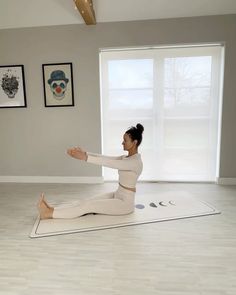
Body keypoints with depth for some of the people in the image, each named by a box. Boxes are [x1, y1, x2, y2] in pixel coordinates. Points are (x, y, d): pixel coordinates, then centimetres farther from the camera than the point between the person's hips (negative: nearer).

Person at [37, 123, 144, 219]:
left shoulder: (136, 162, -22)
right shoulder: (126, 157, 7)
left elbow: (108, 163, -32)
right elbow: (105, 158, 0)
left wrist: (85, 157, -35)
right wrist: (85, 153, -11)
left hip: (125, 202, -8)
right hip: (117, 195, 8)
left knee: (89, 206, -14)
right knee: (86, 202, -5)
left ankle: (49, 214, -10)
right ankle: (52, 210, -9)